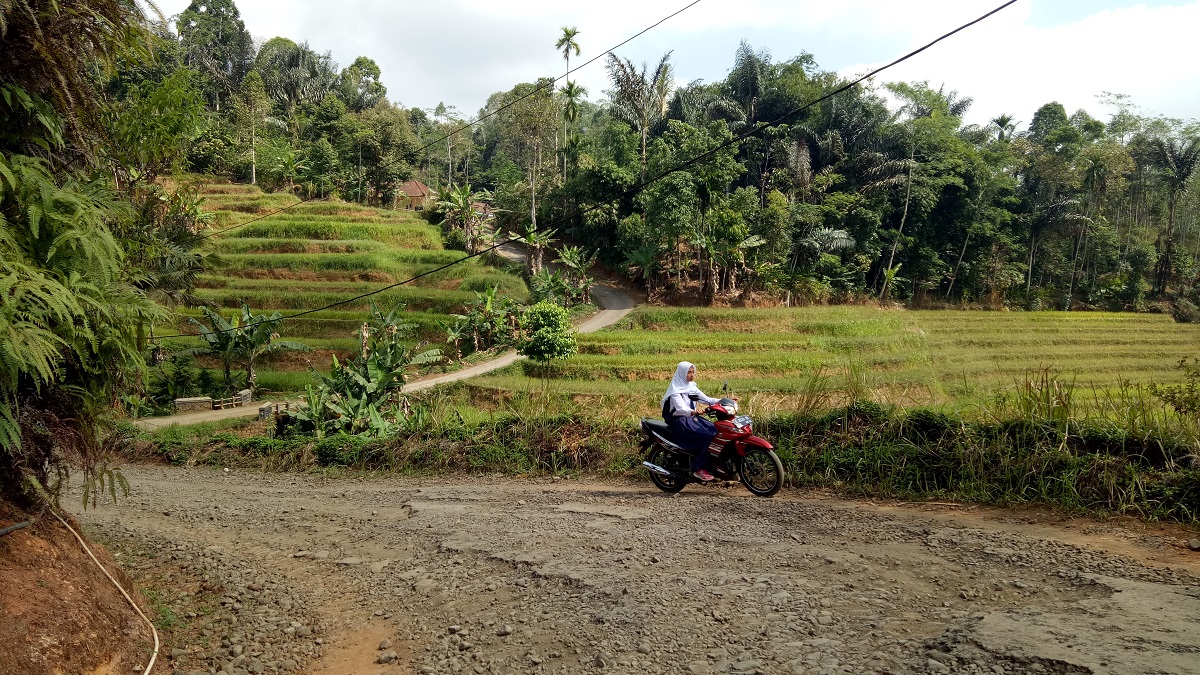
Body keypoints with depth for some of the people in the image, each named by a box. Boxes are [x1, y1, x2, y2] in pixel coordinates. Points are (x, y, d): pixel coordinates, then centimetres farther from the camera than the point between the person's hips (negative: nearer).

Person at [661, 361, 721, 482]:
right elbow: (680, 408, -24)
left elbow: (706, 399, 14)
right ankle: (698, 469, -21)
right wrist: (692, 412, -44)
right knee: (707, 436, -27)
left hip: (693, 418, 8)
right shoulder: (676, 390, -10)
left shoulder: (692, 387, 15)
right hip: (680, 421, -8)